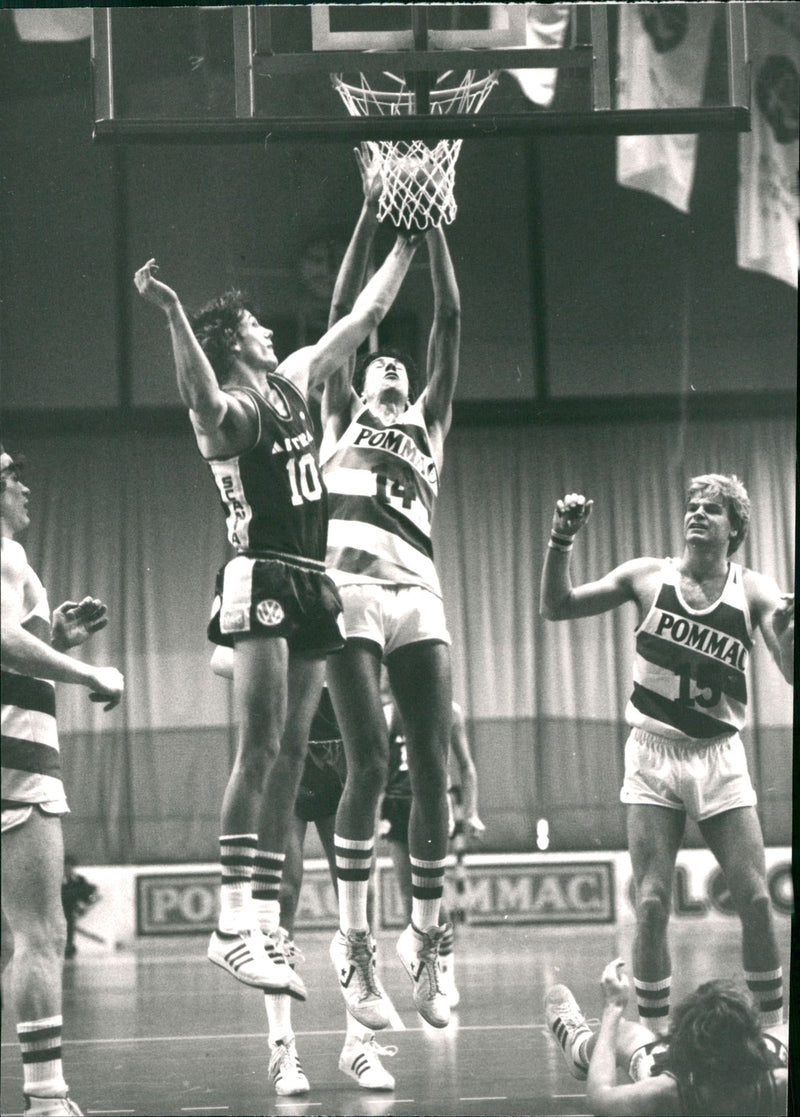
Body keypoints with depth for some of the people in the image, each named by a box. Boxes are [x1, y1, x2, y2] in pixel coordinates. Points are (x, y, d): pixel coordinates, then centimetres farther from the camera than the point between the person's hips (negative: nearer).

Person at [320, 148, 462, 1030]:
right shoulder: (342, 417, 19)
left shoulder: (428, 423, 24)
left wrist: (432, 221, 14)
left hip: (420, 600, 3)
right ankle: (353, 944, -10)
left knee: (434, 772, -2)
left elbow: (449, 319, 18)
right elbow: (342, 313, 12)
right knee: (369, 765, -13)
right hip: (351, 594, -3)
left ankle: (424, 940, 6)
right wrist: (371, 211, 9)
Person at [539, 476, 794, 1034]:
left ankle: (773, 1027, 8)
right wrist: (562, 542, -13)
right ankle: (656, 1035, 1)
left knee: (755, 899, -5)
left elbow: (791, 672, -13)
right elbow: (558, 606, 2)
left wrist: (785, 632, -35)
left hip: (721, 757, 0)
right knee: (653, 903, -8)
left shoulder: (753, 591, -2)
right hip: (654, 757, 0)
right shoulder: (649, 577, 1)